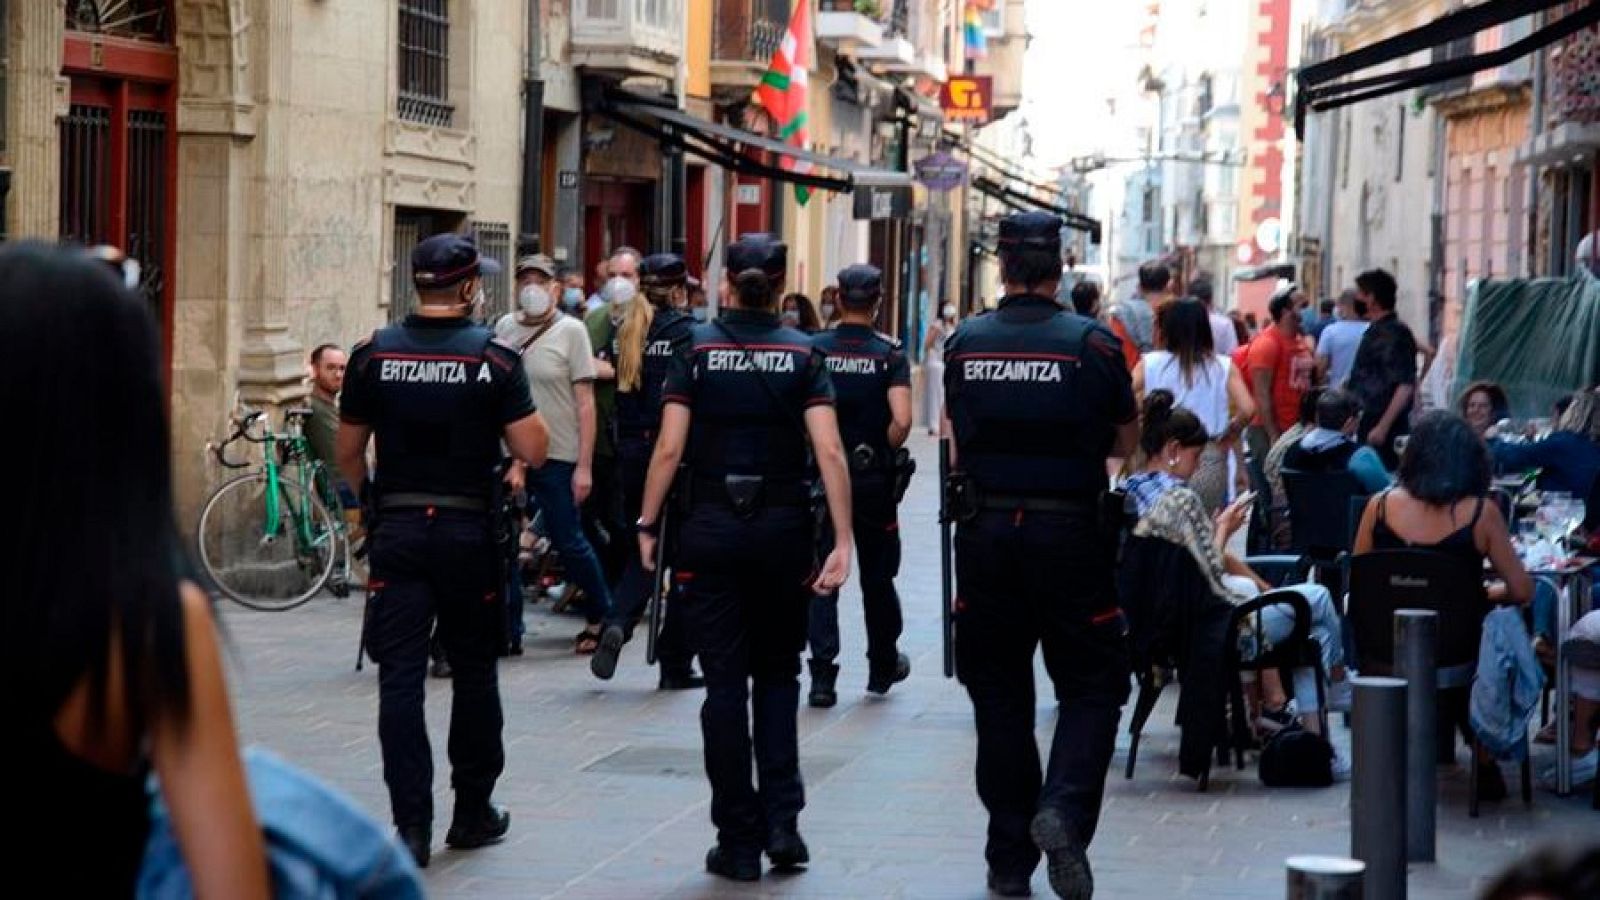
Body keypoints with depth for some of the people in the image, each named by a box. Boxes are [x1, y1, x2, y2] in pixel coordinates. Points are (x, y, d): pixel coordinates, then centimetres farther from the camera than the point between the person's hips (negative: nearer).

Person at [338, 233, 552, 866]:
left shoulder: (373, 355, 0)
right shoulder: (494, 358, -7)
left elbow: (348, 452, 7)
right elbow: (534, 451, -8)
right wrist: (517, 403, 9)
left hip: (396, 530, 1)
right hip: (468, 532, -1)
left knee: (400, 678, 0)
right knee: (474, 673, 14)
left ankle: (412, 825, -6)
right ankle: (473, 813, 23)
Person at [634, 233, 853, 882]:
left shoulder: (698, 349, -1)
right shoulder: (802, 354, 0)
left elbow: (670, 447, -8)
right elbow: (828, 451, -10)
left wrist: (647, 524, 0)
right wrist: (843, 542, -11)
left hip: (711, 530, -1)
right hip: (783, 529, 1)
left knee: (725, 684, 3)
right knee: (777, 675, 17)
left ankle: (739, 842, 5)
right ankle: (782, 820, 4)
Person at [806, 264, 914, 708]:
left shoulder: (813, 349, -3)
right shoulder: (890, 354, -6)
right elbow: (901, 421, -18)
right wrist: (885, 451, 0)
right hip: (873, 477, 0)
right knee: (877, 575, 15)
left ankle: (822, 675, -8)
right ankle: (883, 666, 31)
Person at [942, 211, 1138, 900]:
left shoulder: (964, 342, 1)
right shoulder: (1092, 343, -6)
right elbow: (1126, 441, 6)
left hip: (985, 530, 3)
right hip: (1069, 530, -3)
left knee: (998, 694, 12)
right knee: (1092, 687, 8)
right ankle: (1062, 811, -16)